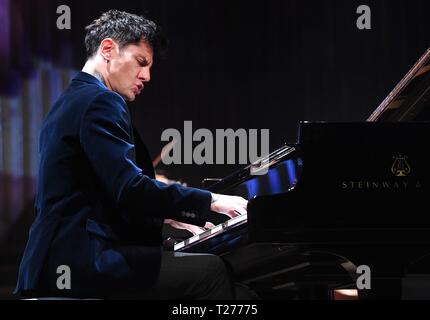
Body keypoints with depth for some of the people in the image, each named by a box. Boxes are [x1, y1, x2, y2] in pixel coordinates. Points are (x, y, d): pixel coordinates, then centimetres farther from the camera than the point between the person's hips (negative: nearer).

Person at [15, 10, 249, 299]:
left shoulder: (70, 102, 23)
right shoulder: (100, 102, -10)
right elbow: (131, 189, -20)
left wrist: (165, 217, 22)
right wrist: (211, 201, -13)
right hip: (82, 263, -11)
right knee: (212, 271, -14)